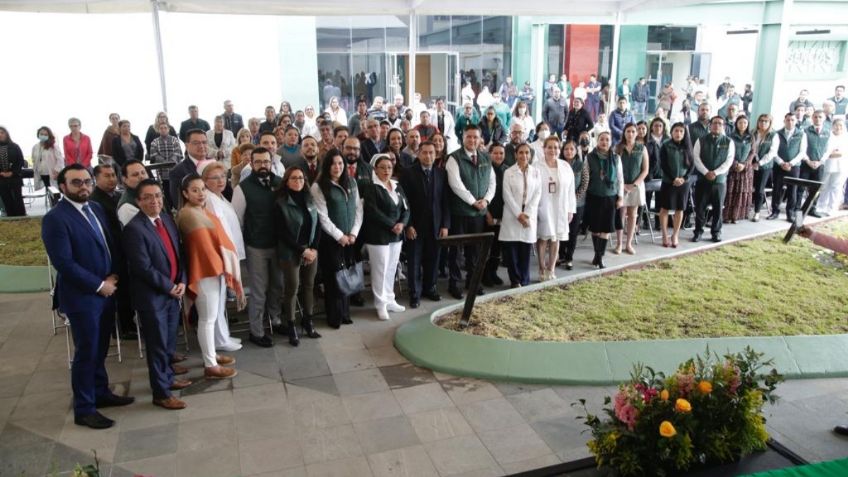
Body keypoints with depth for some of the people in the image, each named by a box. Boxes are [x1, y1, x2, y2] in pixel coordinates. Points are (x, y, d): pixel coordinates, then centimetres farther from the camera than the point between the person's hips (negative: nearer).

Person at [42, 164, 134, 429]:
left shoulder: (96, 208, 9)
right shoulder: (55, 218, -16)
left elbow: (111, 245, 13)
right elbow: (64, 263, -21)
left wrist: (114, 276, -2)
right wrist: (99, 285, -16)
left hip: (106, 291, 7)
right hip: (82, 297, -7)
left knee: (100, 349, 19)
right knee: (86, 353, 3)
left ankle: (100, 392, 36)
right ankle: (84, 409, 18)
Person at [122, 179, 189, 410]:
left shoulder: (167, 219, 6)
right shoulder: (134, 228, -18)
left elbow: (178, 253, 10)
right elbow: (143, 268, -21)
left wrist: (181, 282, -2)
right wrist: (169, 287, -14)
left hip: (173, 292, 7)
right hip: (152, 296, -7)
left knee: (170, 342, 19)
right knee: (157, 345, 4)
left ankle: (167, 377, 39)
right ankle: (161, 393, 17)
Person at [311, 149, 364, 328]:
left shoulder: (351, 182, 8)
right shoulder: (318, 187, -8)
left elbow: (358, 209, 6)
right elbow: (322, 217, -12)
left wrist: (353, 233, -4)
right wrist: (339, 236, -12)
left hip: (350, 239, 5)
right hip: (330, 240, -4)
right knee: (334, 277, 2)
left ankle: (345, 313, 21)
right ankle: (334, 317, 14)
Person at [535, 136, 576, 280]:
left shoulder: (566, 167, 7)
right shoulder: (536, 166, -6)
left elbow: (570, 190, 9)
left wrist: (571, 209, 6)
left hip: (560, 209, 4)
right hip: (542, 208, -3)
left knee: (555, 239, 7)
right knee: (543, 239, 0)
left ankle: (551, 270, 16)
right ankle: (542, 269, 11)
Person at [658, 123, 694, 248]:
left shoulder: (687, 147, 6)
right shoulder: (666, 146, -5)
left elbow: (691, 164, 4)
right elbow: (663, 165, -9)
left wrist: (684, 178, -10)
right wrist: (673, 179, -16)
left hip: (684, 182, 3)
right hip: (668, 182, -3)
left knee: (680, 209, 7)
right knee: (665, 208, 2)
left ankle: (675, 236, 17)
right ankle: (665, 236, 11)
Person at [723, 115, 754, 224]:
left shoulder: (751, 138, 7)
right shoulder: (731, 136, 0)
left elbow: (752, 153, 4)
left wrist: (744, 165, -10)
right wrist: (736, 164, -13)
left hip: (746, 168, 3)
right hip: (732, 168, -3)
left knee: (743, 193, 1)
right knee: (730, 192, -5)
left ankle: (735, 216, 6)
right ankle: (726, 215, -1)